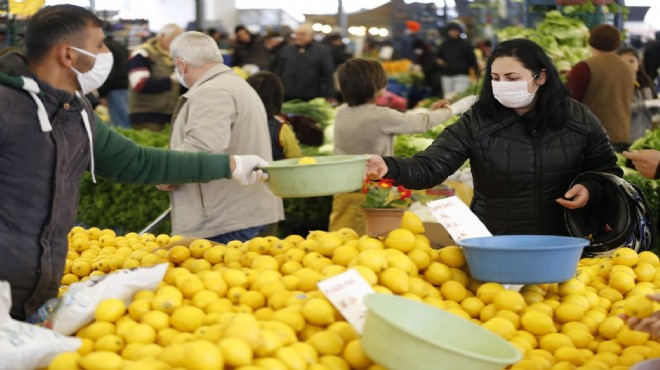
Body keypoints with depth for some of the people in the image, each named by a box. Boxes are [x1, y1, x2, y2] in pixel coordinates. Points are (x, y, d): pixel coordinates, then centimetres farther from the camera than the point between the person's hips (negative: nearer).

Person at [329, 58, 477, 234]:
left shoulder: (342, 112, 5)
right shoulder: (379, 116, -17)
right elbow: (421, 123, -4)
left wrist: (430, 112, 20)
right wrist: (450, 110, 14)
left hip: (343, 192, 7)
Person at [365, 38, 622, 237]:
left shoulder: (578, 119, -1)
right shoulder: (476, 123, -7)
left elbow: (609, 170, 10)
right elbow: (430, 167, -15)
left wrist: (591, 189, -11)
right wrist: (390, 168, -34)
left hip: (562, 248, 1)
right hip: (494, 249, -1)